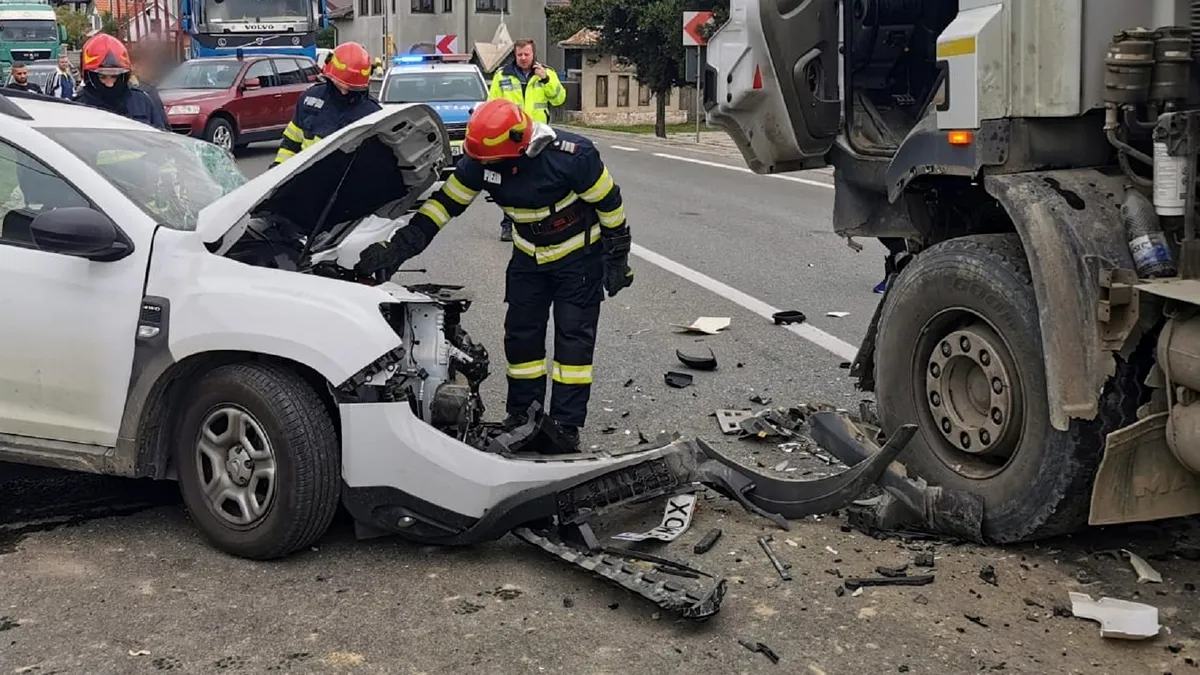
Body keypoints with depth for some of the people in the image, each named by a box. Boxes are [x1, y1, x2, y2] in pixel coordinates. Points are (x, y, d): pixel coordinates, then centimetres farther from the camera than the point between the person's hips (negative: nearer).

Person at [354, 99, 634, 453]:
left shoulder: (572, 155, -31)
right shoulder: (480, 162, -17)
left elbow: (609, 204, -19)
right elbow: (446, 201, -11)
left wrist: (617, 260, -11)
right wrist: (398, 247, -19)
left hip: (579, 257, -5)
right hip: (529, 258, 5)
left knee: (573, 338, -4)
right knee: (521, 334, 7)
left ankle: (566, 425, 3)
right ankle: (521, 414, 21)